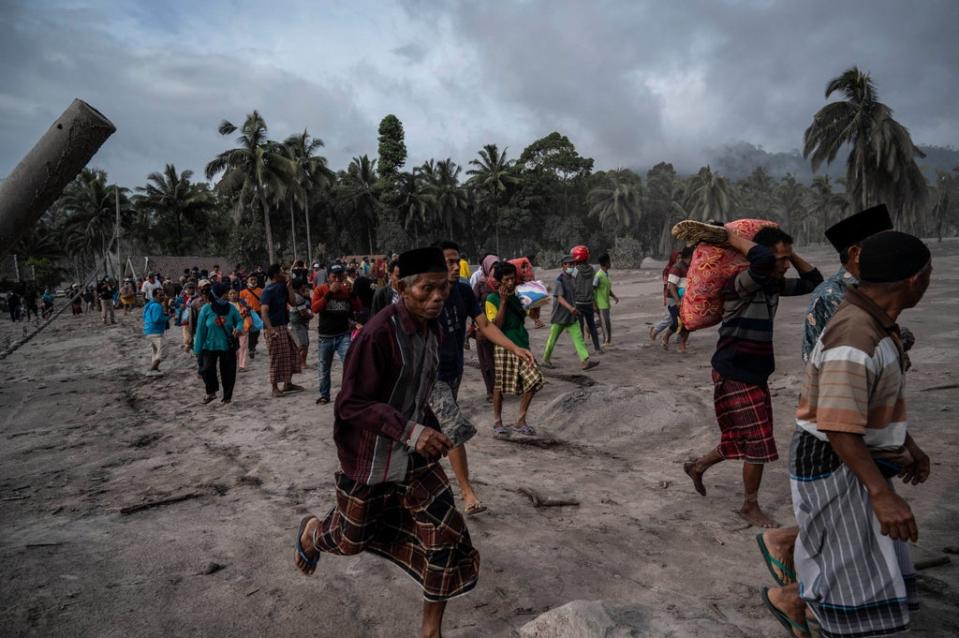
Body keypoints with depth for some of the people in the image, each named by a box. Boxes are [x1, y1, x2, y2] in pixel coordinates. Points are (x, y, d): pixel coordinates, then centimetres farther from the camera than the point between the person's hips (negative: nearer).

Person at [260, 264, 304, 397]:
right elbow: (264, 311, -22)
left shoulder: (282, 287, 10)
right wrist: (270, 330, -31)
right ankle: (275, 387, 7)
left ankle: (288, 383, 23)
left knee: (292, 353, 12)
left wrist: (289, 286, -3)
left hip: (283, 326, 9)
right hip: (274, 328, -9)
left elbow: (292, 302, 6)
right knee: (277, 358, -4)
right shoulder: (268, 291, -15)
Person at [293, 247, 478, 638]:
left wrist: (427, 430, 13)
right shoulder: (378, 333, -28)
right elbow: (350, 404, -26)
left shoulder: (432, 327, -4)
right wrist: (409, 430, -37)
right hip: (370, 456, -6)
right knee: (351, 539, 17)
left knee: (446, 535, 1)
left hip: (415, 451, 6)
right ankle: (312, 532, 54)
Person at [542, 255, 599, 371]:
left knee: (578, 337, -4)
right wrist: (570, 307, -41)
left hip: (571, 316, 7)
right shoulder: (559, 280, -16)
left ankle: (585, 361, -10)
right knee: (552, 339, 7)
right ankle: (545, 360, 23)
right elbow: (559, 297, -27)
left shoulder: (572, 279, 8)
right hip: (559, 316, -7)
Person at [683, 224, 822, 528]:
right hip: (735, 376, -9)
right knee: (758, 442, 0)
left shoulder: (774, 285, 5)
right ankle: (750, 507, 20)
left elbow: (813, 281, 14)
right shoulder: (741, 284, -23)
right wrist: (729, 237, -29)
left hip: (755, 374, 9)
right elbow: (763, 260, -42)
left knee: (741, 439, 18)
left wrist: (791, 254, 3)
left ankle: (697, 466, 40)